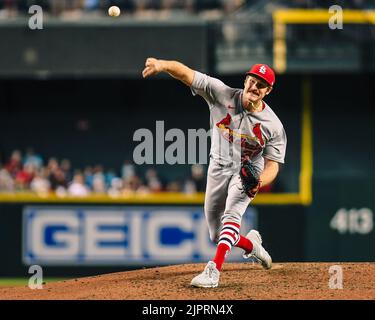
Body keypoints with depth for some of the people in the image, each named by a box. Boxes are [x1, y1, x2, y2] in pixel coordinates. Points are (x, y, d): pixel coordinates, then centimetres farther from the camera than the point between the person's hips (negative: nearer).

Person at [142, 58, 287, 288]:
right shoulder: (223, 95, -17)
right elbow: (187, 73, -26)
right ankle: (251, 244, 40)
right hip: (219, 169, 3)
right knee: (217, 235, 8)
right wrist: (163, 65, -47)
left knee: (232, 215, -30)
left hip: (249, 173, -3)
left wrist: (259, 182, -34)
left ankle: (214, 271, -39)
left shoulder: (273, 126, -16)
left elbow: (272, 164, -11)